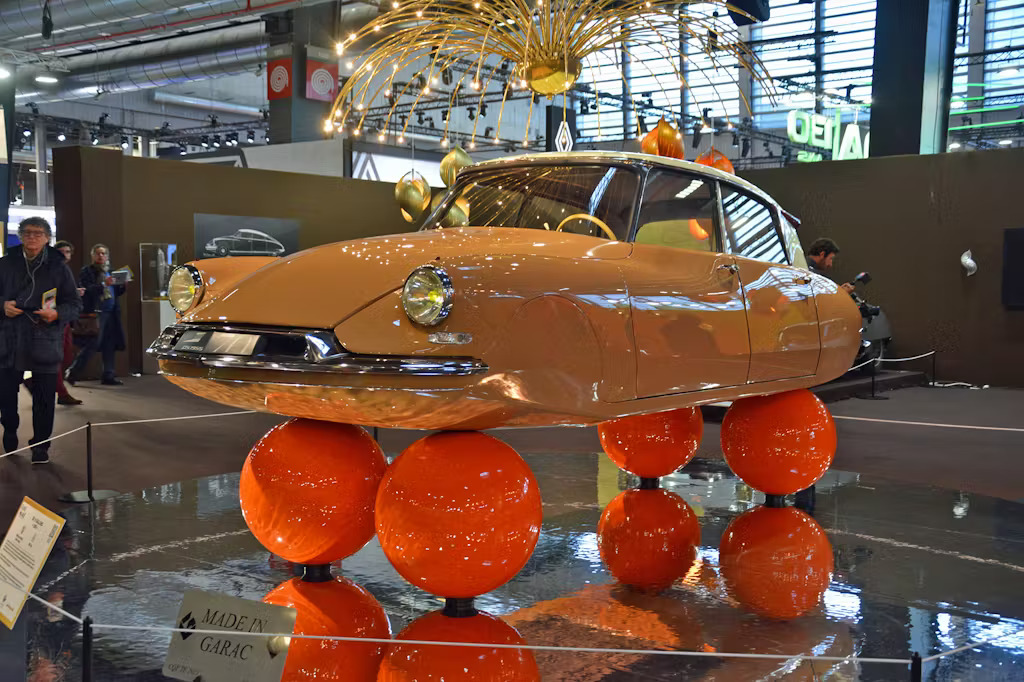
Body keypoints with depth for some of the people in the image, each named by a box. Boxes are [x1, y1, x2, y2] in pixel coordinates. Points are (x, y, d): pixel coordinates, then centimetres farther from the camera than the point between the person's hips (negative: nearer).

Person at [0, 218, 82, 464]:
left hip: (45, 342, -2)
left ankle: (40, 446, 13)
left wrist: (57, 314, -15)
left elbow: (75, 304, 3)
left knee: (44, 398, 1)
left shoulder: (58, 268, 2)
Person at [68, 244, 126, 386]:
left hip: (111, 313, 6)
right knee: (92, 344, -10)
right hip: (95, 312, -6)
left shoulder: (109, 272, 20)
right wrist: (104, 284, -23)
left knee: (110, 345, 4)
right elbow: (86, 290, -14)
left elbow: (116, 293, 23)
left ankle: (108, 376, 8)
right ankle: (73, 373, -1)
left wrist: (121, 285, 3)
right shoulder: (86, 271, 0)